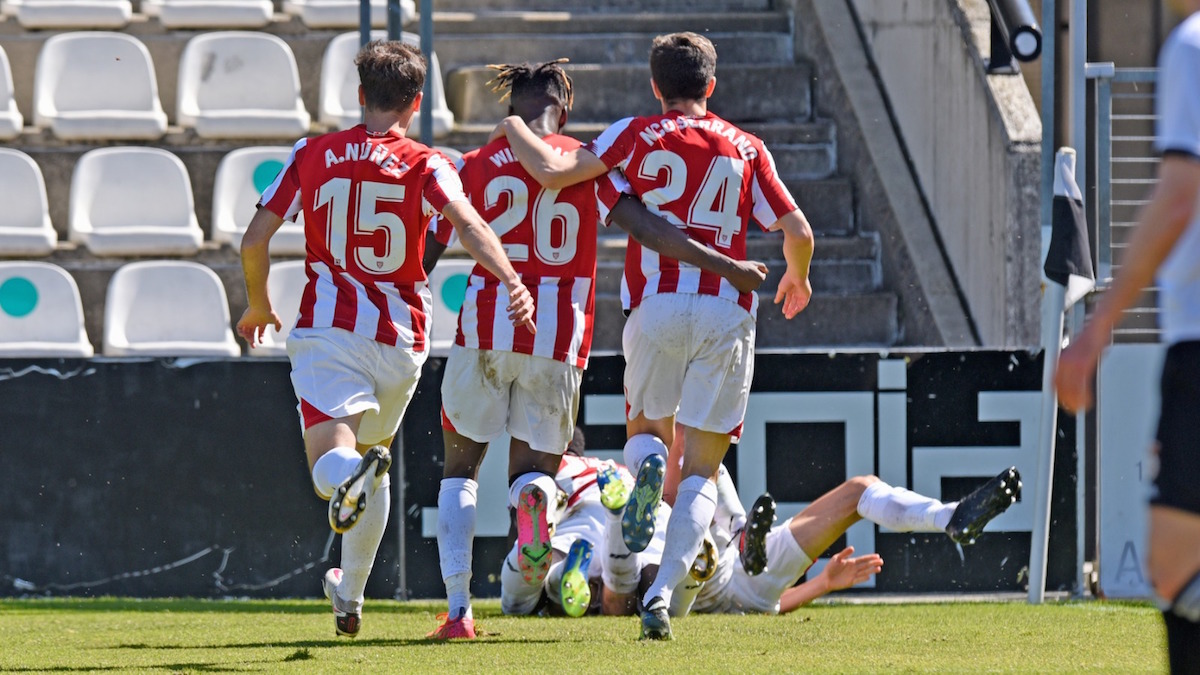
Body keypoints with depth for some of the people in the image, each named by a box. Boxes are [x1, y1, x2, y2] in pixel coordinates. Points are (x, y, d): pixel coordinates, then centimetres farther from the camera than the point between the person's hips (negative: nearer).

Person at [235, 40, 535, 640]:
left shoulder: (312, 155, 4)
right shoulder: (426, 166, 0)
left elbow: (254, 239, 3)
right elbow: (467, 223, -21)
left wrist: (258, 306, 20)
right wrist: (512, 281, -30)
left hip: (327, 327, -1)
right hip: (401, 340, 2)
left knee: (330, 462, -12)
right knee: (372, 461, 24)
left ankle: (350, 474, -50)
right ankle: (350, 596, 32)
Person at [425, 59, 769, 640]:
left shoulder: (476, 166, 2)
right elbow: (646, 228, -7)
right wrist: (729, 268, -3)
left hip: (483, 330, 0)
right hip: (560, 341, 0)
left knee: (460, 468, 15)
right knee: (533, 465, 14)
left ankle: (458, 608, 1)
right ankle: (533, 497, -28)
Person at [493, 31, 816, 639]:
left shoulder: (638, 135, 4)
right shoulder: (746, 149, 10)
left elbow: (553, 171, -5)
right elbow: (797, 231, 8)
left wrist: (514, 129, 14)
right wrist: (797, 277, 30)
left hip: (656, 308, -1)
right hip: (728, 311, 1)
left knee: (646, 427, 23)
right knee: (701, 472, 4)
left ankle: (648, 462, -16)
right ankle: (663, 592, -14)